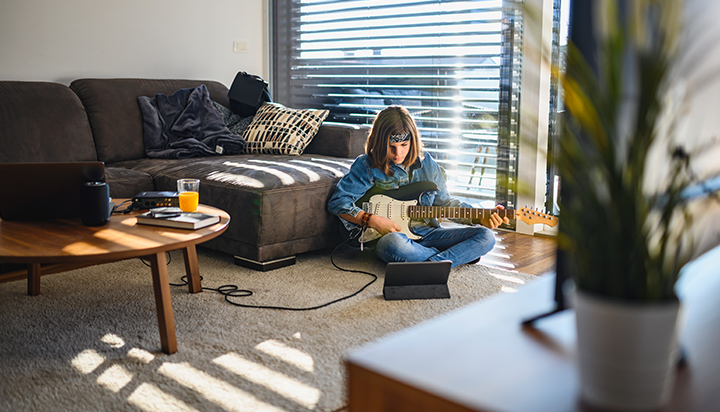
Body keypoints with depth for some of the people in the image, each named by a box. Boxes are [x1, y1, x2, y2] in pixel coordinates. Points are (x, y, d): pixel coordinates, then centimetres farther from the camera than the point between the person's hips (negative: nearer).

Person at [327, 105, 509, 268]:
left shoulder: (426, 163, 8)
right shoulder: (367, 166, -5)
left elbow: (443, 201, 16)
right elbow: (337, 201, -5)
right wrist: (372, 220, -17)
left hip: (427, 232, 5)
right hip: (392, 234, -4)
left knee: (486, 237, -11)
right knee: (394, 244, -42)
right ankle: (462, 256, -19)